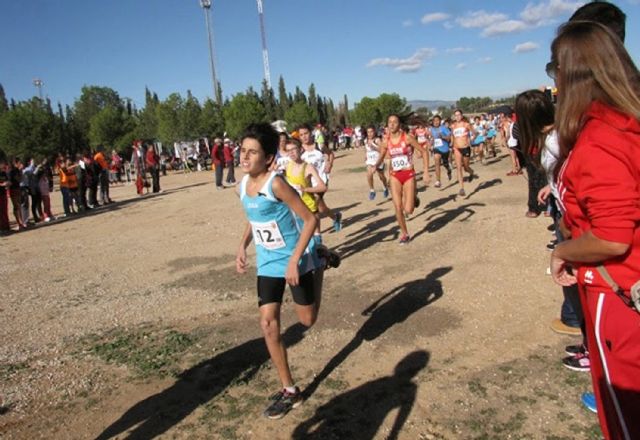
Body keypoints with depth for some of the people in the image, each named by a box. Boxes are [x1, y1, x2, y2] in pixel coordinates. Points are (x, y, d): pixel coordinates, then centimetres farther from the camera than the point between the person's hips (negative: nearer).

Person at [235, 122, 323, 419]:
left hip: (294, 261, -6)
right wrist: (243, 247, 2)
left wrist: (295, 260, -25)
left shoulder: (276, 184, -23)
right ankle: (289, 390, 13)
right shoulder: (244, 185, -1)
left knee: (307, 320, 10)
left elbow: (310, 220, -21)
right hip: (267, 264, 6)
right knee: (268, 325, -1)